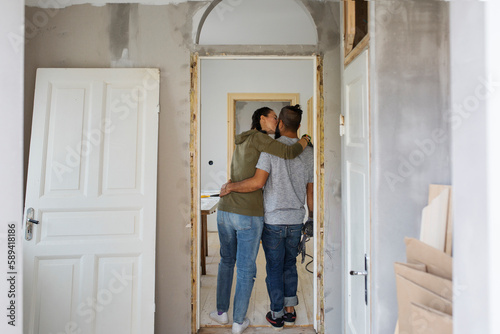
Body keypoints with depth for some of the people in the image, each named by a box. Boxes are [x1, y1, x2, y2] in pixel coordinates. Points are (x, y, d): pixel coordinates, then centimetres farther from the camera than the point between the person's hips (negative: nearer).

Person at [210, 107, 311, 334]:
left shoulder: (241, 142, 17)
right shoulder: (257, 138, -7)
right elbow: (289, 153, -15)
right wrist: (306, 139, 4)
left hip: (225, 211, 8)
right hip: (249, 215, -7)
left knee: (226, 261, 24)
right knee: (246, 268, 9)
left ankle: (221, 312, 37)